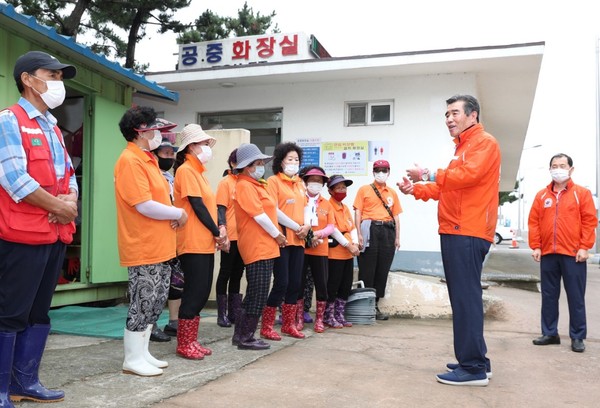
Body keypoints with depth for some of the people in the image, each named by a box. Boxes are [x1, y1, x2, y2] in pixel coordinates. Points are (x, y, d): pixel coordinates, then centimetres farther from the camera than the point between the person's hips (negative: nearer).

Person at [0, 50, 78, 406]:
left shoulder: (53, 128, 19)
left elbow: (68, 174, 17)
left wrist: (71, 198, -5)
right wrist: (59, 207, -11)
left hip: (56, 234, 8)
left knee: (39, 313, 12)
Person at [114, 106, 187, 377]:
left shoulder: (147, 159, 16)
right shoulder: (130, 161, -16)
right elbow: (144, 205, -23)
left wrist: (174, 214, -2)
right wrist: (178, 213, -11)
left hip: (160, 247, 10)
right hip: (143, 248, -10)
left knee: (155, 301, 15)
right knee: (143, 303, -2)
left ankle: (142, 353, 26)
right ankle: (132, 360, 11)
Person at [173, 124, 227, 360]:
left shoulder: (198, 171, 18)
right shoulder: (186, 170, -10)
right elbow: (197, 206, -15)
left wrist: (219, 230, 1)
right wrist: (217, 234, -9)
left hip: (205, 243, 9)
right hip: (193, 244, -9)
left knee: (202, 293, 11)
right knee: (194, 294, -5)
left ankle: (191, 341, 20)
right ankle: (184, 344, 6)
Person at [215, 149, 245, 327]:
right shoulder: (226, 182, -5)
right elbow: (221, 209, -9)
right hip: (230, 236, -6)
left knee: (237, 274, 13)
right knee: (226, 272, 3)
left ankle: (234, 312, 22)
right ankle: (222, 314, 11)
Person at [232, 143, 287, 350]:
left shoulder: (256, 184, 18)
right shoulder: (245, 186, -13)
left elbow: (269, 210, 19)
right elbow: (259, 216, -18)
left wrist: (276, 236, 11)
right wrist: (277, 235, -9)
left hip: (264, 246, 10)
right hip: (257, 247, -10)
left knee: (255, 293, 14)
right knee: (258, 294, -6)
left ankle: (240, 334, 21)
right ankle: (246, 338, 4)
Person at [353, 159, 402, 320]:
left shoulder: (392, 193, 15)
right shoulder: (364, 190, 6)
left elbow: (396, 216, 16)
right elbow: (358, 212, 0)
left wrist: (397, 237, 9)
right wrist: (359, 234, -10)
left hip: (388, 231, 4)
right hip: (370, 229, -4)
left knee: (383, 270, 5)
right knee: (367, 269, -3)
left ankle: (375, 305, 14)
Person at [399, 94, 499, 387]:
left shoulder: (484, 142, -5)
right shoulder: (462, 148, 25)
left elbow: (468, 175, -22)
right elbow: (445, 188, 24)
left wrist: (428, 175, -15)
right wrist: (415, 189, 11)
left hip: (467, 233, -10)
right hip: (455, 232, 10)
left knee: (466, 298, -10)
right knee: (463, 297, 12)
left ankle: (473, 368, -6)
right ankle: (474, 359, 20)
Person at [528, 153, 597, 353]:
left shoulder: (582, 193, 2)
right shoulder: (541, 195, 10)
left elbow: (589, 221, -3)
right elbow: (533, 222, 7)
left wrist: (584, 247, -10)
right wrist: (535, 246, -1)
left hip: (573, 254, -3)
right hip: (547, 253, 3)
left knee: (576, 297, 2)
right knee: (549, 296, 8)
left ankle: (577, 337, 11)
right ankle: (549, 333, 18)